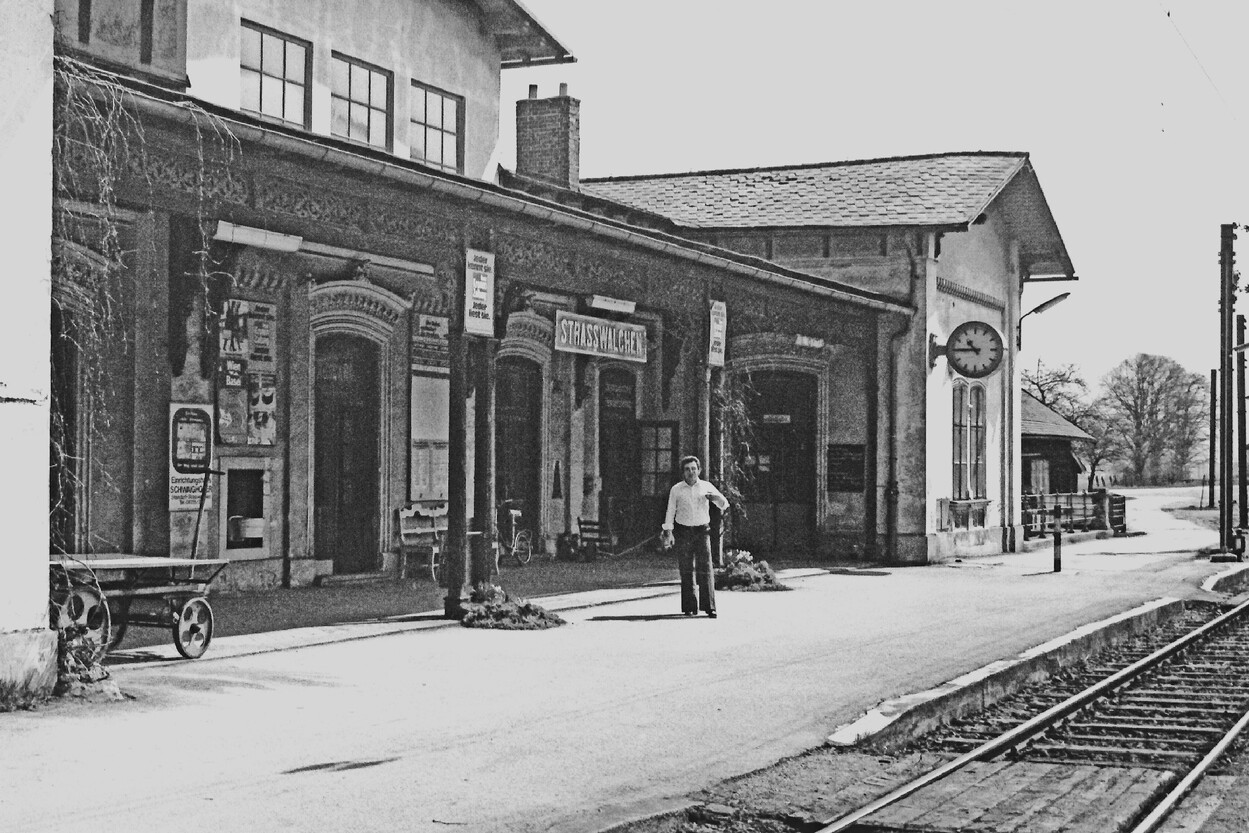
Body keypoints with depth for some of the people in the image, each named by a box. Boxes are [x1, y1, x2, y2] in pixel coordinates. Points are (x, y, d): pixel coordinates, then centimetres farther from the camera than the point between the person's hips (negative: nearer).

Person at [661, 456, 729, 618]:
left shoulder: (706, 487, 5)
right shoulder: (676, 489, 4)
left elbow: (724, 504, 6)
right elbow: (670, 512, 7)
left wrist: (716, 497, -16)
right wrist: (668, 533, -2)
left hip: (702, 531, 0)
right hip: (683, 532, 0)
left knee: (705, 568, -10)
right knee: (686, 571, -1)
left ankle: (709, 607, -12)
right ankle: (690, 607, 4)